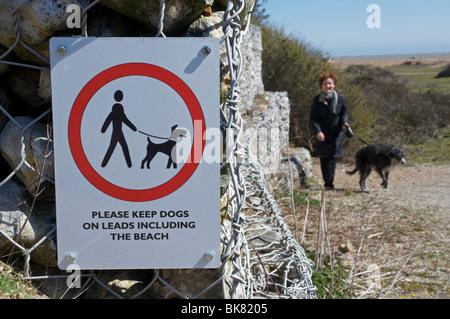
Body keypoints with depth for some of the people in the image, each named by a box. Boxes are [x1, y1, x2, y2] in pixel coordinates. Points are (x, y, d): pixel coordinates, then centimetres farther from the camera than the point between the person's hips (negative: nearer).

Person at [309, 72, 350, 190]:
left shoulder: (341, 98, -1)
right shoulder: (317, 100, -4)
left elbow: (345, 111, 12)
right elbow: (313, 118, -6)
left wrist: (344, 122, -9)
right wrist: (317, 132, -20)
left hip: (336, 133, -1)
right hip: (322, 134, 1)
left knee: (332, 158, -9)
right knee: (323, 158, 8)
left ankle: (329, 182, -6)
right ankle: (327, 181, 22)